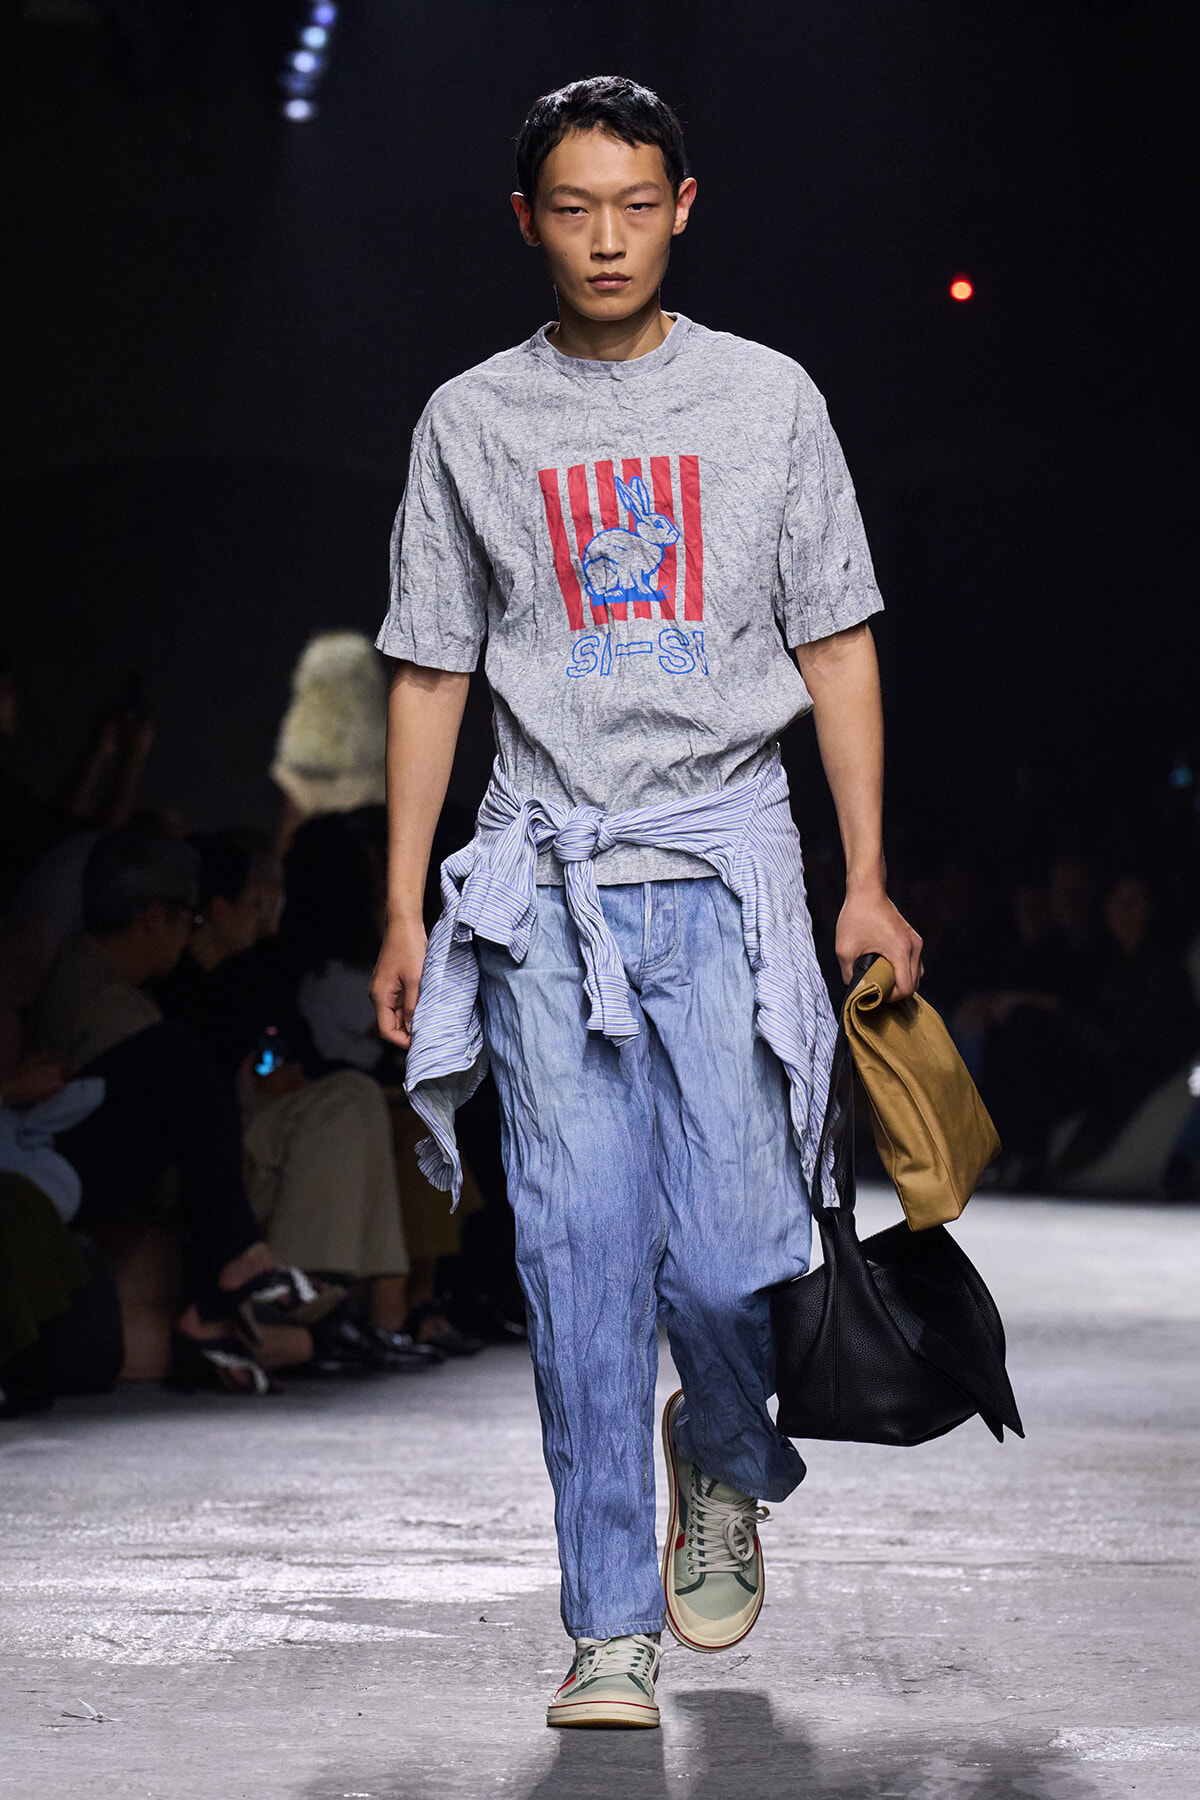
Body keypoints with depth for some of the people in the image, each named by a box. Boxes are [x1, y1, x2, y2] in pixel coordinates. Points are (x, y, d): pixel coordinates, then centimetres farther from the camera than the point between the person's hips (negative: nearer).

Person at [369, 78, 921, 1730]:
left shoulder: (766, 399, 7)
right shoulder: (471, 423, 8)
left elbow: (837, 649, 8)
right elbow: (431, 674, 11)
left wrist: (868, 884, 3)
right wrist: (403, 912, 6)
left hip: (726, 853, 0)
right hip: (546, 870, 1)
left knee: (727, 1252, -8)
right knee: (582, 1244, -8)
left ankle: (724, 1466, 26)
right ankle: (614, 1626, -2)